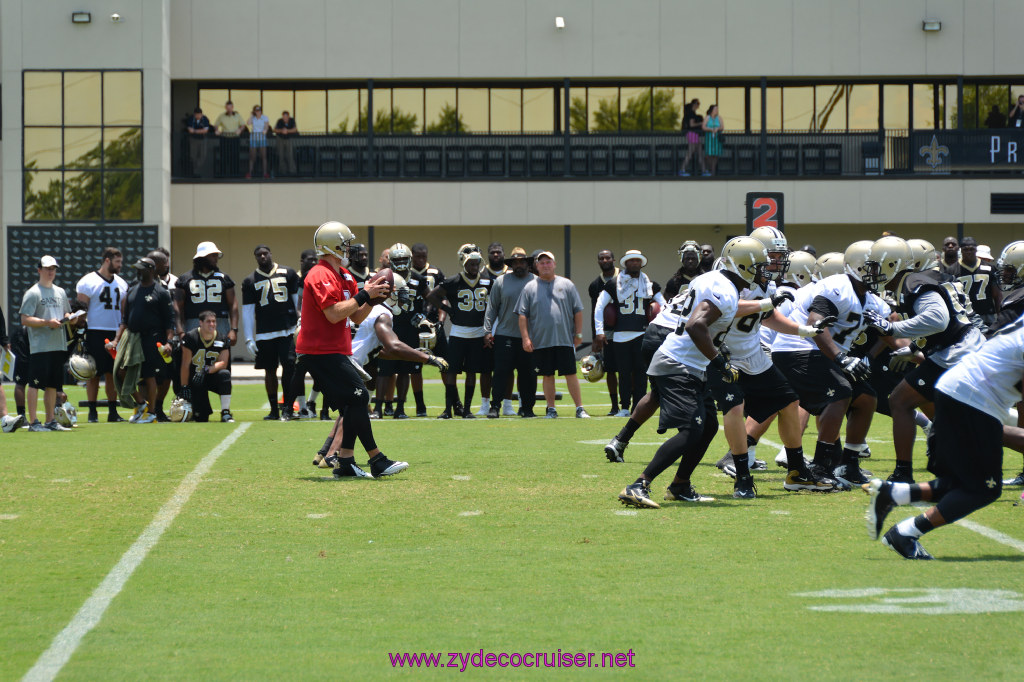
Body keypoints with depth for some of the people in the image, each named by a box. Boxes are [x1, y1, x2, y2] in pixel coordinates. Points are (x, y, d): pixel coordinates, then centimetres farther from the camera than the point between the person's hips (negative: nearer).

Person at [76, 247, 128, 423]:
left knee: (113, 373, 5)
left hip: (115, 334, 5)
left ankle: (112, 411, 10)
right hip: (95, 333, -5)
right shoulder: (88, 282, -4)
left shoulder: (121, 284, 14)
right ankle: (92, 412, 2)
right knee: (94, 373, -3)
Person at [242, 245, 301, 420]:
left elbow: (299, 299, 11)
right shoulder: (250, 281, 9)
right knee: (270, 370, 7)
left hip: (288, 329, -2)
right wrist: (249, 338, 3)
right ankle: (274, 410, 15)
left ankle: (287, 409, -6)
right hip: (264, 333, 2)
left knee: (289, 367, -12)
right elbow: (247, 310, 8)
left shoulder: (288, 274, 8)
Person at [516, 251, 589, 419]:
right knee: (548, 375, 5)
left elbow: (578, 311, 9)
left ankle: (580, 408, 1)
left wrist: (578, 333, 3)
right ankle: (551, 409, 12)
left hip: (565, 340, -1)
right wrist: (525, 338, -4)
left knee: (571, 373, -2)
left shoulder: (566, 285, 8)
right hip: (541, 341, 1)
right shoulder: (530, 288, 7)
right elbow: (522, 315, 5)